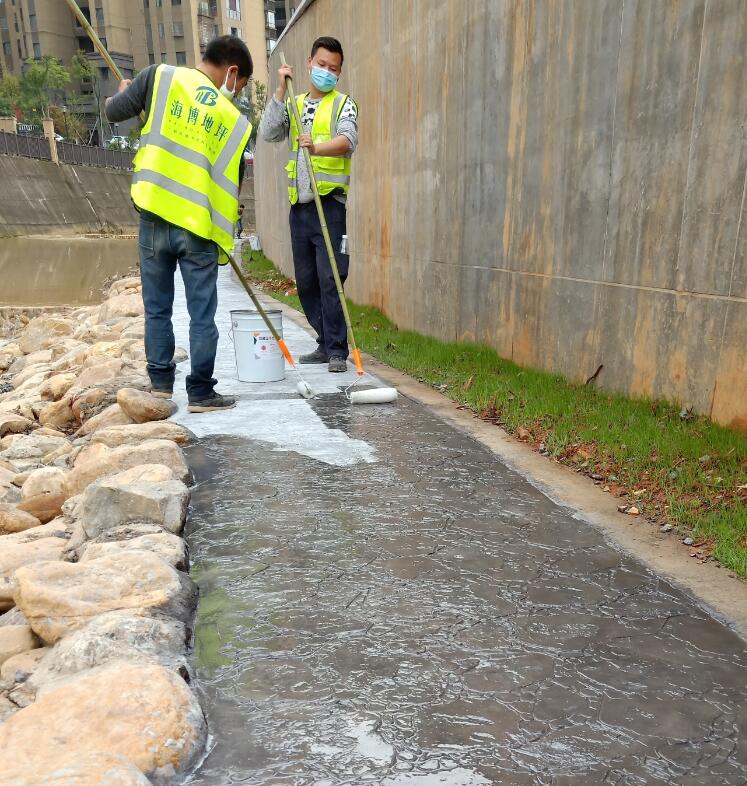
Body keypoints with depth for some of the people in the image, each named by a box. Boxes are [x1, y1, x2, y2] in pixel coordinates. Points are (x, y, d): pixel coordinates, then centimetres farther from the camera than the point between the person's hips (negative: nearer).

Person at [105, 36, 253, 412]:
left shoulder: (160, 76, 4)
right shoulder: (236, 120, 5)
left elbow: (114, 112, 10)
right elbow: (232, 184, 10)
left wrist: (123, 93, 33)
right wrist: (225, 238, 20)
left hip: (154, 216, 2)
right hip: (199, 225, -1)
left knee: (157, 308, 14)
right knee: (202, 314, 6)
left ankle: (161, 382, 23)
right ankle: (201, 392, 11)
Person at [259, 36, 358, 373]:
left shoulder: (343, 104, 5)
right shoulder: (294, 105, 20)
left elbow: (348, 140, -15)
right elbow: (267, 133, 4)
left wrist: (317, 147, -34)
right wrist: (281, 90, 1)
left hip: (329, 204, -5)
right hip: (298, 204, 5)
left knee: (330, 279, -11)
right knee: (306, 280, 6)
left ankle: (337, 350, -5)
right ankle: (325, 344, 16)